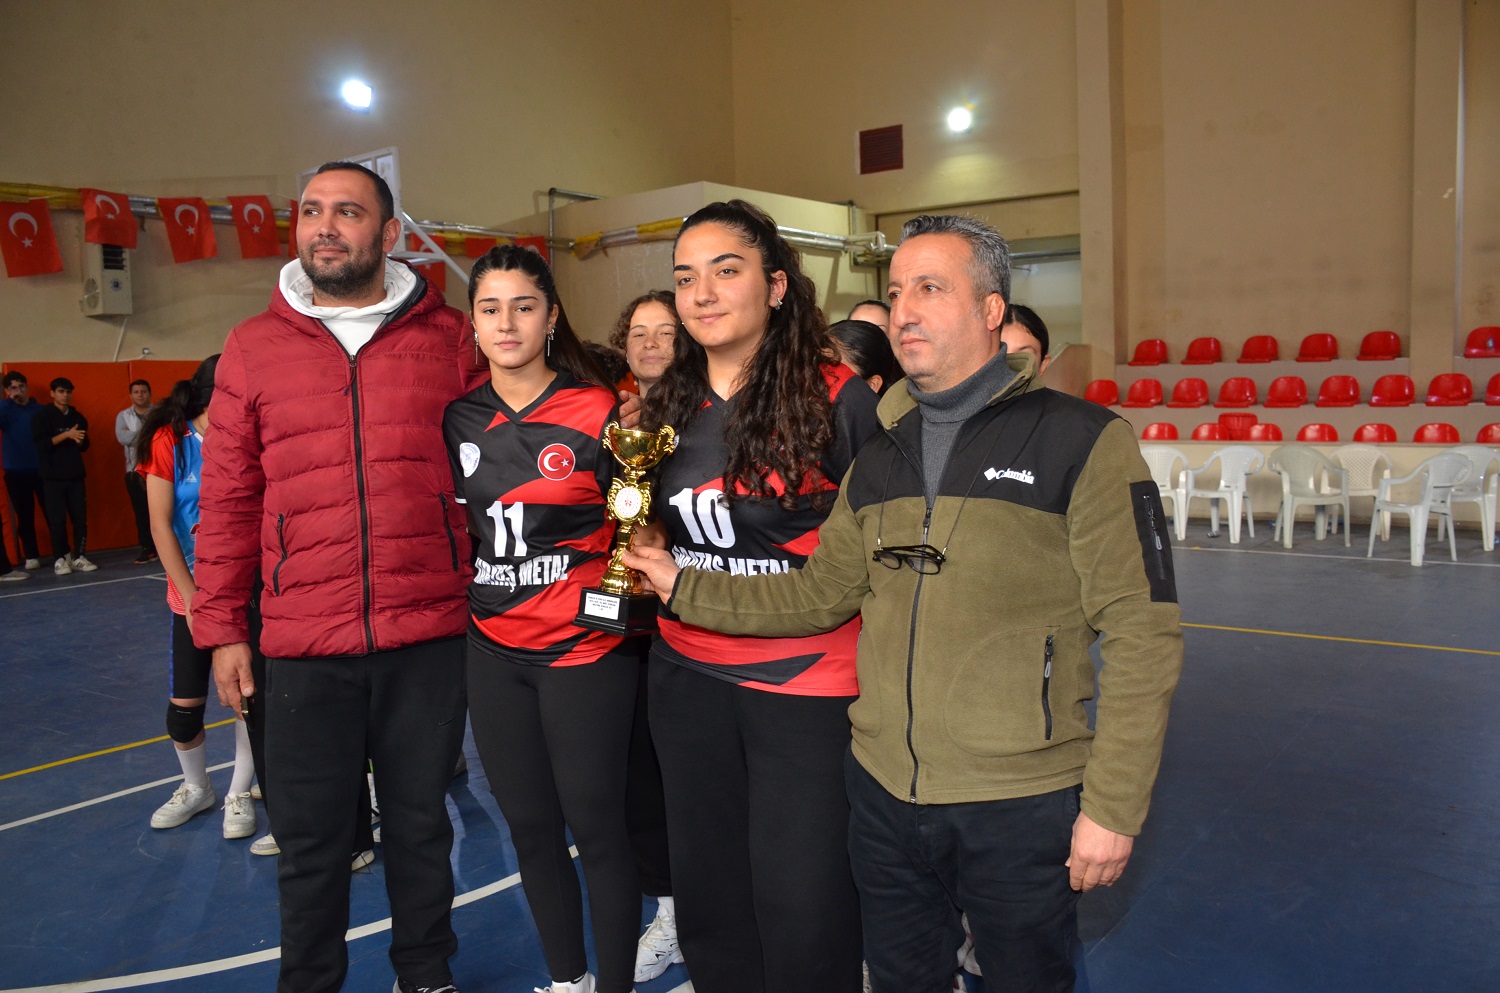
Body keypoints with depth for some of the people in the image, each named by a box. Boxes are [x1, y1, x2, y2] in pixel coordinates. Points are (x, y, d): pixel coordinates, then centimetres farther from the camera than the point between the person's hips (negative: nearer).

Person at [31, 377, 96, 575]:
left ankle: (78, 557, 7)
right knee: (57, 519, -3)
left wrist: (79, 441, -6)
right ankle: (59, 559, 5)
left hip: (75, 475, 4)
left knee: (80, 518, 0)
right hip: (52, 476, -4)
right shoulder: (42, 416, -1)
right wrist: (66, 434, -19)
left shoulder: (78, 417, 12)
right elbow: (40, 444, -12)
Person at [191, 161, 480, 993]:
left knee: (420, 822, 16)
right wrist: (221, 628, 5)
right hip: (302, 644, 1)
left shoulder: (447, 337, 2)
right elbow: (229, 498, 5)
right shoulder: (252, 347, 4)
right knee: (308, 838, 13)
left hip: (430, 638, 0)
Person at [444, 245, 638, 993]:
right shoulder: (458, 419, 4)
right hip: (494, 655, 5)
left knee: (595, 827, 4)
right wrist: (467, 595, 9)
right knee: (530, 827, 15)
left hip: (584, 652, -4)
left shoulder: (599, 411, -8)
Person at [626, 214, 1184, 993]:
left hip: (1022, 806, -5)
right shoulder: (878, 459, 8)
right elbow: (819, 594, 11)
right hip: (883, 793, 5)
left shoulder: (1081, 441, -11)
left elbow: (1141, 633, -12)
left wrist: (1113, 805, -12)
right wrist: (685, 588, 5)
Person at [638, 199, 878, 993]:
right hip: (687, 676, 6)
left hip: (809, 681, -5)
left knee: (803, 908, 5)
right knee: (706, 891, 17)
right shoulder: (669, 406, 6)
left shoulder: (835, 396, -11)